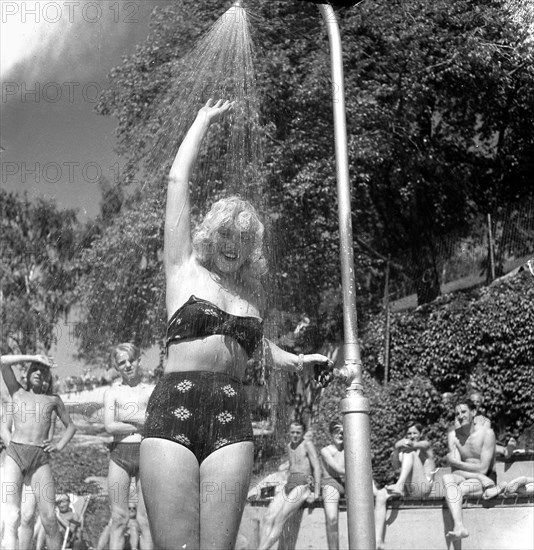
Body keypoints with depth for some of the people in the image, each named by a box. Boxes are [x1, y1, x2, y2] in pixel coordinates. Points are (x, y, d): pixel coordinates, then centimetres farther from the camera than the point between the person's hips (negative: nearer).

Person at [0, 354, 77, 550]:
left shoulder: (54, 400, 19)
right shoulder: (17, 392, 15)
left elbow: (70, 426, 28)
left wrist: (59, 445, 11)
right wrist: (34, 357, 6)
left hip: (41, 459, 1)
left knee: (49, 518, -7)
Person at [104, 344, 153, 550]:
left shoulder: (152, 391, 9)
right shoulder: (112, 392, 9)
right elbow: (109, 426, -4)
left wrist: (130, 416, -10)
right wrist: (142, 425, -7)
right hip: (119, 455, 0)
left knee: (147, 519, 0)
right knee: (119, 519, 1)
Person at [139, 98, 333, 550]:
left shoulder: (250, 292, 21)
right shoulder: (185, 270, 12)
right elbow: (177, 181, 12)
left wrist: (297, 361, 20)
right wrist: (205, 119, 22)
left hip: (232, 422, 3)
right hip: (173, 413, -3)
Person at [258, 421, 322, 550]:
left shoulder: (307, 444, -4)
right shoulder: (289, 446, 19)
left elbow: (317, 468, -9)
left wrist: (316, 493, -15)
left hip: (304, 485, -7)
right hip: (289, 486, 7)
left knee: (279, 520, -23)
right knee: (268, 519, -16)